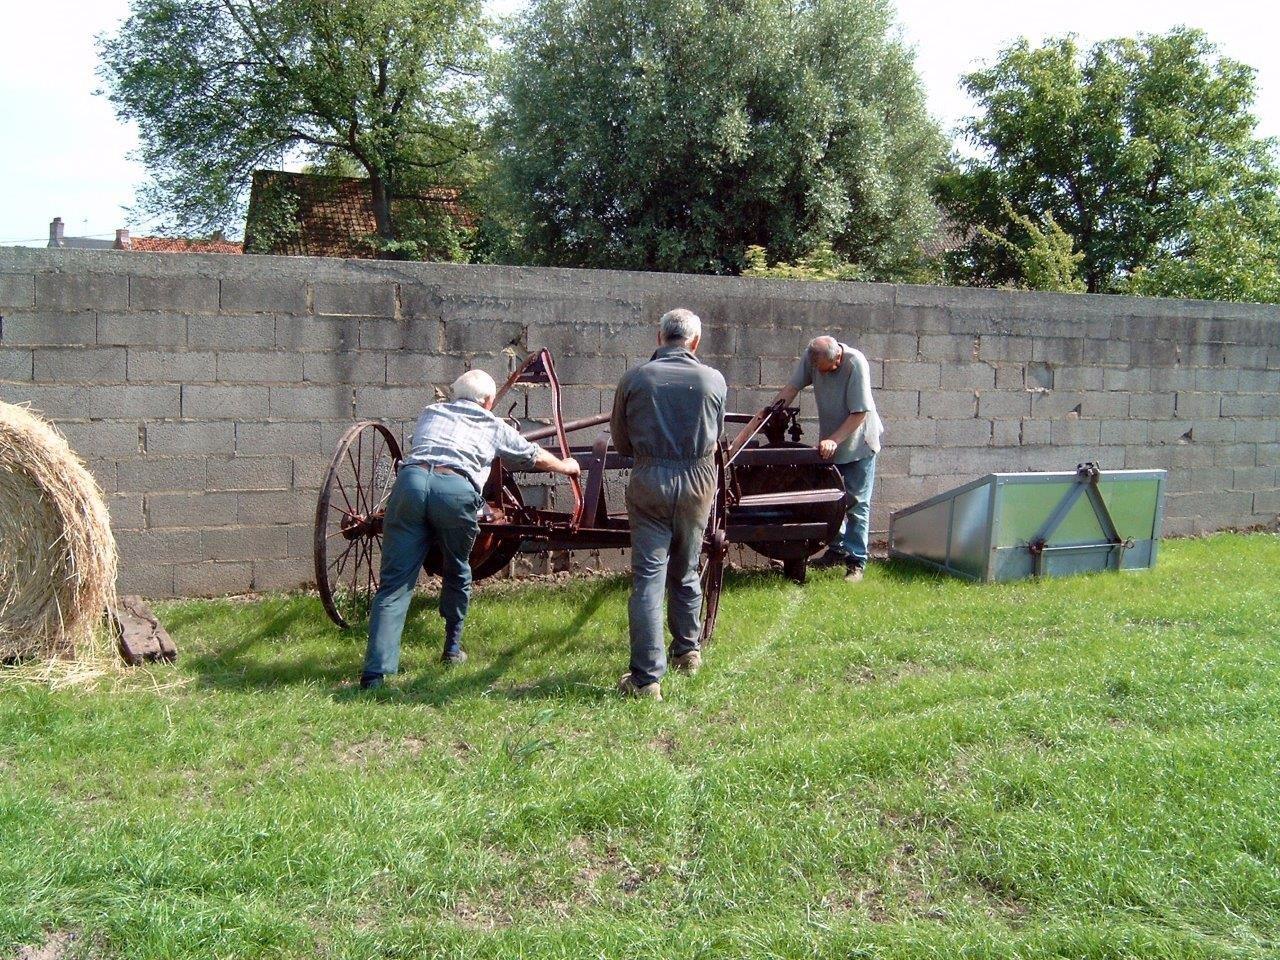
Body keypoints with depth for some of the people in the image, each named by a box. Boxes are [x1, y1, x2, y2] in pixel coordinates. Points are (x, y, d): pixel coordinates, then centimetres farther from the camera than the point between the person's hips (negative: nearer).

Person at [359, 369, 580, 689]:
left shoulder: (430, 413, 34)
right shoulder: (493, 426, 28)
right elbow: (534, 456, 42)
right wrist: (566, 466, 63)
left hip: (410, 479, 2)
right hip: (457, 490, -2)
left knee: (394, 582, 0)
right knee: (457, 573, 24)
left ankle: (375, 674, -9)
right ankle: (453, 648, 35)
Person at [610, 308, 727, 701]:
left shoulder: (634, 379, -3)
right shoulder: (714, 380, 0)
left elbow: (620, 442, 6)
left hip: (649, 481, -2)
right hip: (698, 481, 2)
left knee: (648, 577, -1)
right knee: (686, 571, 20)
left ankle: (647, 677, -6)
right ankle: (687, 650, 36)